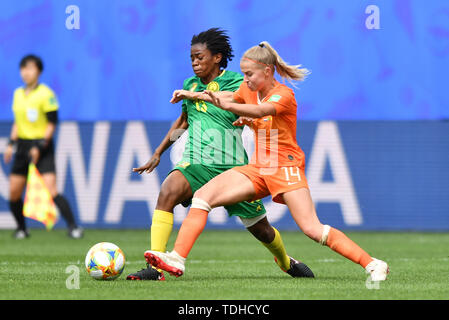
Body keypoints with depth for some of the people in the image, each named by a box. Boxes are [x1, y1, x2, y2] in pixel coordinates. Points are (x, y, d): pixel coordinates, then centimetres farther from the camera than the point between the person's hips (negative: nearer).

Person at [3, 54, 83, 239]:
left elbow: (52, 124, -10)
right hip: (23, 146, 6)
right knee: (14, 193, 2)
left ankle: (73, 227, -13)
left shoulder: (45, 94, -9)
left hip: (42, 147, -6)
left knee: (51, 191, -17)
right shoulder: (18, 94, 11)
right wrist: (11, 144, 10)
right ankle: (21, 229, 20)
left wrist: (39, 147, -16)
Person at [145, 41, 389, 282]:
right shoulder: (248, 89, 6)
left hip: (286, 167, -7)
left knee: (313, 230, -18)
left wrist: (226, 105, -55)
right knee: (202, 196, -10)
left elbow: (261, 111, -37)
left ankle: (372, 264, -11)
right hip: (258, 169, 7)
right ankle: (177, 259, -13)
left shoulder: (283, 95, -15)